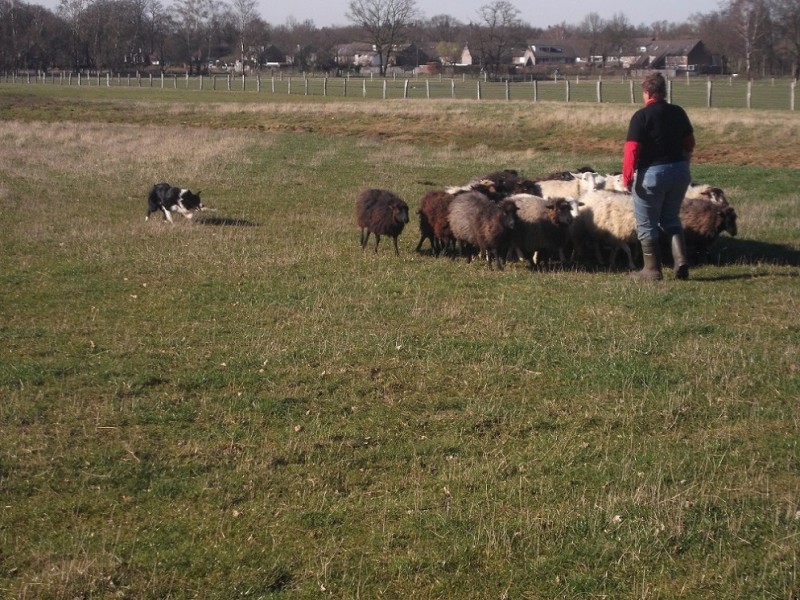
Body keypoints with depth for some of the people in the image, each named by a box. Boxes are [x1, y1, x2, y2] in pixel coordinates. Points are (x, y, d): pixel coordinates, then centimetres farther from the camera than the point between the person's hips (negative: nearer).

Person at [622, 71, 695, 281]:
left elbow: (632, 150, -18)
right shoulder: (679, 113, 6)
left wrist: (627, 177, -11)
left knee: (647, 224, 8)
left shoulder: (641, 116, -13)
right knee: (670, 218, 20)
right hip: (680, 172, 6)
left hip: (652, 173, -6)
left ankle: (652, 270, 11)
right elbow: (689, 144, 15)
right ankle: (681, 261, 2)